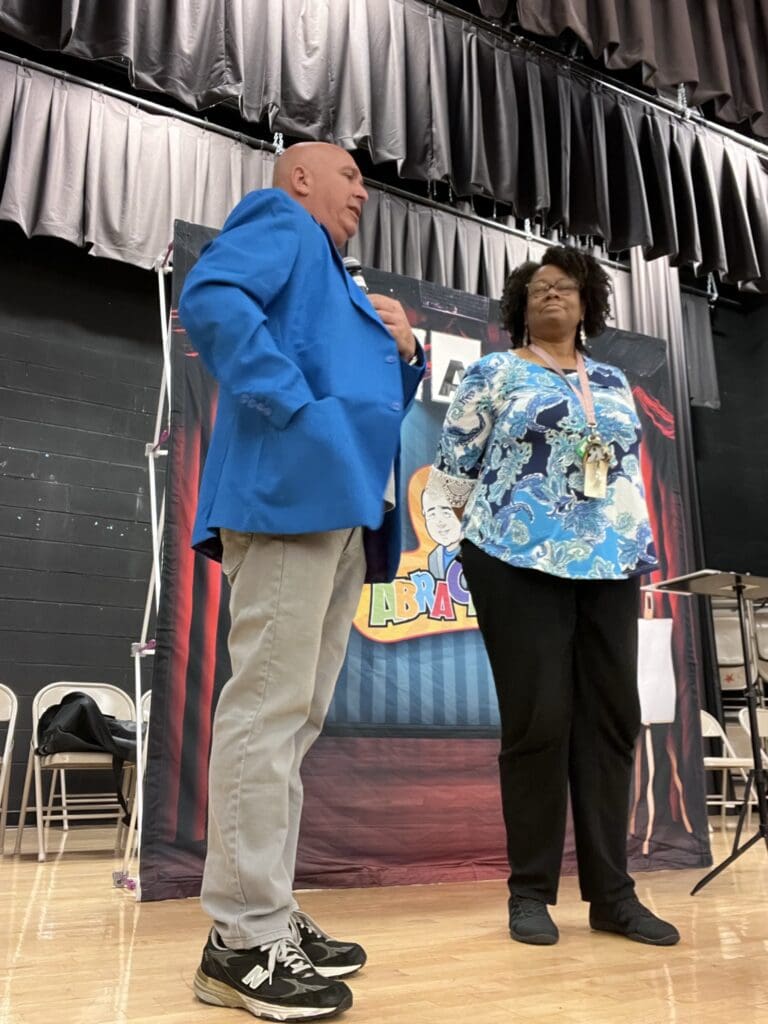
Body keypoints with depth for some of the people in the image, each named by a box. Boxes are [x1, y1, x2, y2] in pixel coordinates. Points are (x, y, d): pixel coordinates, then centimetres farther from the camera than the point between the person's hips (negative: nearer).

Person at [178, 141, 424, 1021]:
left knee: (294, 715, 8)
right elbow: (210, 299, -14)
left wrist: (404, 352, 14)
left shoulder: (339, 287, 34)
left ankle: (266, 918, 16)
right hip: (294, 488, -10)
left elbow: (379, 403, 32)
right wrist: (297, 407, -16)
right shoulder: (278, 220, 7)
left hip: (344, 507, 10)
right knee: (269, 706, -11)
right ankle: (242, 940, -3)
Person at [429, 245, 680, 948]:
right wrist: (500, 518, 4)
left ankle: (612, 892, 14)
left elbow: (631, 473, 21)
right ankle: (531, 891, 8)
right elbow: (454, 467, 4)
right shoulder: (494, 374, 5)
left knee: (612, 719, 3)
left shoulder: (613, 382, 19)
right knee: (538, 720, -6)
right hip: (521, 563, -5)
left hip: (609, 566, 5)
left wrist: (642, 550, 14)